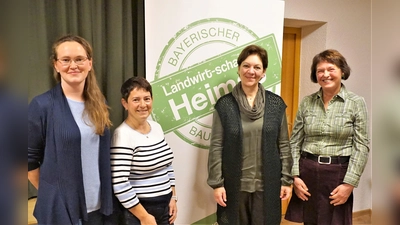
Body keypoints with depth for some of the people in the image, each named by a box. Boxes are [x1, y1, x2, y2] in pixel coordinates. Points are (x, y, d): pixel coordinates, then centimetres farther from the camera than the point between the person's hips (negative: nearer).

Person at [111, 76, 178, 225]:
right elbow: (119, 184, -22)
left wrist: (173, 197, 8)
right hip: (139, 209, -7)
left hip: (165, 206, 7)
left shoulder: (156, 127, 4)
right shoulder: (123, 135, -18)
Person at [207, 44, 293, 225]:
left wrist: (286, 180, 1)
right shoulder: (224, 105, -3)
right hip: (234, 184, -1)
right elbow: (216, 147, -4)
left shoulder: (276, 104, 1)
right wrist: (216, 183, -7)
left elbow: (284, 145, 3)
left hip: (267, 184, 1)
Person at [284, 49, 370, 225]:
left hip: (338, 174, -2)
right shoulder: (306, 103, 4)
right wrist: (295, 175, -3)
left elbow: (361, 147, -5)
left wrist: (349, 183, -10)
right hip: (307, 171, 2)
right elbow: (294, 142, 6)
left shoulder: (357, 103, -2)